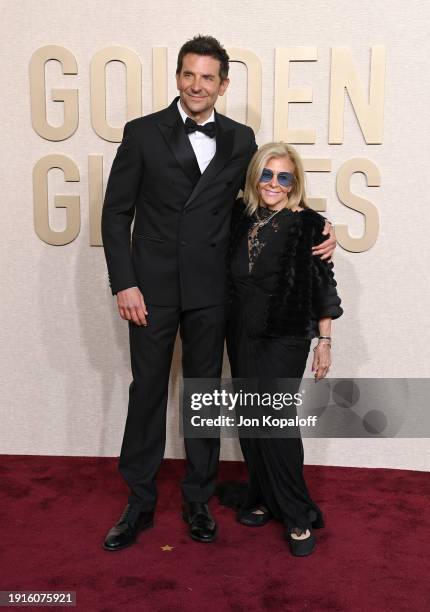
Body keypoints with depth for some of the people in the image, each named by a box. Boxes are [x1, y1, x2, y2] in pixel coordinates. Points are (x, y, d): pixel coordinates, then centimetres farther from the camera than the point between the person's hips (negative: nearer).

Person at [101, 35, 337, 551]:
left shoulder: (240, 140, 6)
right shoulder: (142, 133, 1)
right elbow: (116, 212, 0)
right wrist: (124, 283, -8)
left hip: (209, 290, 1)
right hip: (152, 286, -1)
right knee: (147, 392, 8)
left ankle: (198, 500, 29)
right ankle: (139, 503, 25)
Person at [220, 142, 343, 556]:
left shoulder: (308, 224, -6)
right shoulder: (240, 217, 5)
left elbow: (323, 286, -2)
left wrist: (324, 341, -3)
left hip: (285, 338, -5)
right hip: (241, 335, 5)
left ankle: (297, 515, 7)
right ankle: (263, 497, 27)